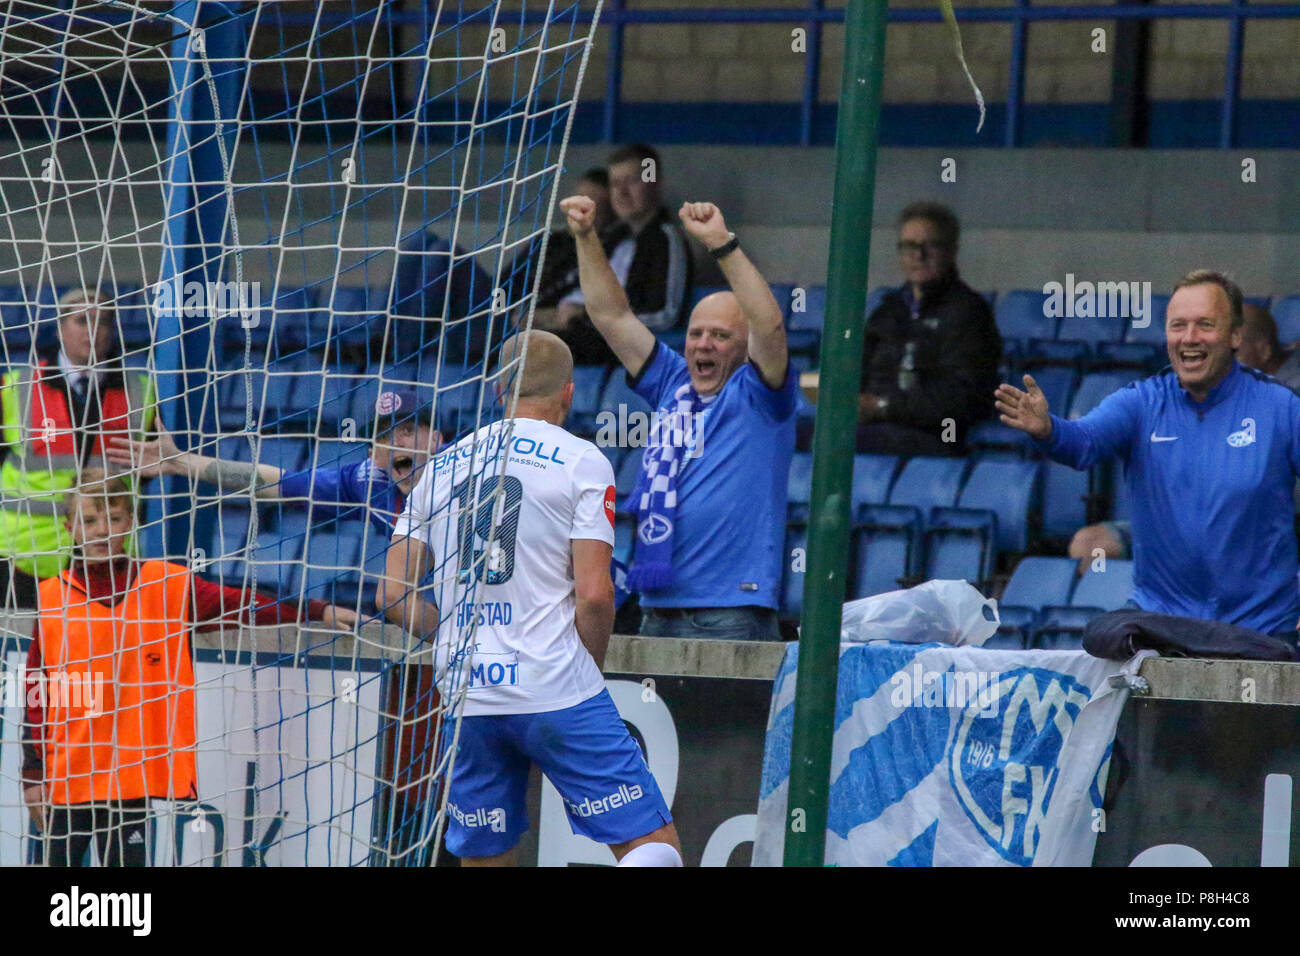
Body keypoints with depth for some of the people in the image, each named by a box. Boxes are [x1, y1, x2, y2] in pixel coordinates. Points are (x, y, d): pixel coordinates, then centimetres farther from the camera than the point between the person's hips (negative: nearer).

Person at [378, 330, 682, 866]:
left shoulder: (441, 467, 14)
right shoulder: (581, 462, -1)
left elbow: (393, 594, 11)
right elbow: (594, 593, -9)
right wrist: (587, 669, 7)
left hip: (465, 697, 5)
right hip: (557, 691, -5)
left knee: (482, 859, 13)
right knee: (655, 844, -4)